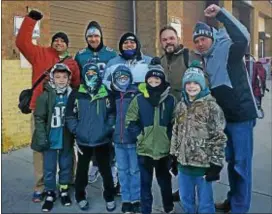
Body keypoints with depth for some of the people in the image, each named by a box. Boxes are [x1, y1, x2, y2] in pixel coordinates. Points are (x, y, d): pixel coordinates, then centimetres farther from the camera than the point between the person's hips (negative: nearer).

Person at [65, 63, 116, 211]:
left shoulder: (106, 94, -2)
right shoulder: (76, 95, -5)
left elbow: (111, 114, 3)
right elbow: (70, 116, -2)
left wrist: (108, 129, -7)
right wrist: (75, 131, -9)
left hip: (102, 140, 1)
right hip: (83, 141, 0)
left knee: (105, 170, 12)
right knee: (82, 170, 16)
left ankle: (109, 197, 30)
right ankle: (80, 197, 35)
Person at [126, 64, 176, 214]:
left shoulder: (170, 100, -3)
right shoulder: (139, 99, -6)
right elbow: (130, 121, -1)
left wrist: (170, 137, -4)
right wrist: (138, 136, -9)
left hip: (164, 149, 1)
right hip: (144, 149, -1)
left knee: (165, 181, 19)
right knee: (145, 182, 12)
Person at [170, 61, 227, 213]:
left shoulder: (211, 106, -11)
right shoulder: (181, 106, 6)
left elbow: (219, 137, -12)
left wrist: (215, 164, -13)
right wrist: (173, 155, 13)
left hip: (203, 164, -5)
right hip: (183, 163, 5)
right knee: (186, 201, 21)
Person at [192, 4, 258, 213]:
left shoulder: (228, 50, -12)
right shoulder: (203, 60, 10)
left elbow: (243, 38, -33)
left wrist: (220, 13, -32)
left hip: (241, 115, -8)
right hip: (222, 116, 8)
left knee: (241, 162, 0)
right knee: (230, 160, 19)